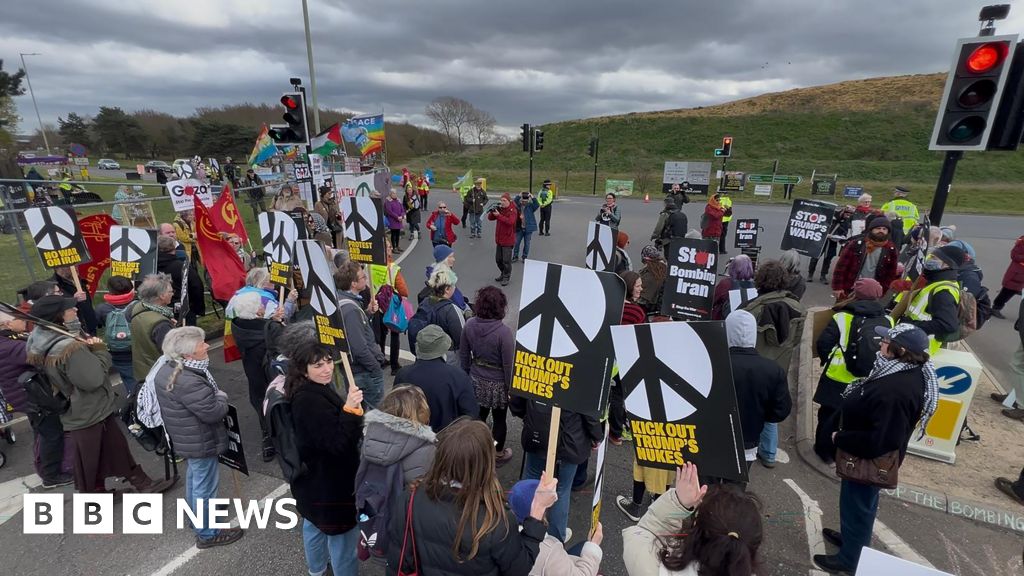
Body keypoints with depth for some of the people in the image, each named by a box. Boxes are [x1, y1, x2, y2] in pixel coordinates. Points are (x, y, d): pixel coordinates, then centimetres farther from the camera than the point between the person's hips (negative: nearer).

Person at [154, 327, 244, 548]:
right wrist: (222, 397, -13)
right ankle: (207, 533, 22)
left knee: (194, 477, 29)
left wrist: (214, 395, 3)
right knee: (205, 486, 6)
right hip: (201, 442, -10)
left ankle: (196, 515, 50)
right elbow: (213, 412, -29)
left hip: (186, 438, 10)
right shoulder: (188, 381, -34)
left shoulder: (168, 370, -2)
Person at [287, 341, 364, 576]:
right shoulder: (310, 402, -32)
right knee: (343, 530, 7)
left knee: (315, 521, 31)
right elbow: (338, 443, -36)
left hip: (314, 474, 11)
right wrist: (350, 409, -45)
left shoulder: (313, 391, -2)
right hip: (328, 480, -11)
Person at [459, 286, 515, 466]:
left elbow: (463, 354, 0)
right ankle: (498, 455, 37)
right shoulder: (504, 332, -27)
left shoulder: (470, 324, -13)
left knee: (479, 414, 23)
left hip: (476, 380, 4)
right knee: (499, 419, 18)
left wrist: (467, 374, 15)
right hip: (498, 383, -4)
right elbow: (508, 365, -19)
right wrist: (510, 387, -4)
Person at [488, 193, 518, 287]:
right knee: (498, 259, 15)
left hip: (508, 240, -7)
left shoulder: (513, 211, -12)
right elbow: (490, 218, 5)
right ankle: (503, 273, 34)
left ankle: (506, 277, 13)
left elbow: (510, 221, -29)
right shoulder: (500, 209, 5)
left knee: (506, 260, -2)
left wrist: (498, 215, -31)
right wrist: (493, 211, -14)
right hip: (499, 239, 7)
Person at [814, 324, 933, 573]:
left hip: (871, 459, -8)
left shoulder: (896, 392, -37)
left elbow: (880, 441, -34)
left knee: (856, 505, 13)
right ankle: (851, 537, 51)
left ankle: (850, 558, 35)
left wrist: (841, 439, -20)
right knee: (859, 502, 28)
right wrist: (846, 435, 7)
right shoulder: (906, 371, -5)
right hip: (870, 455, 8)